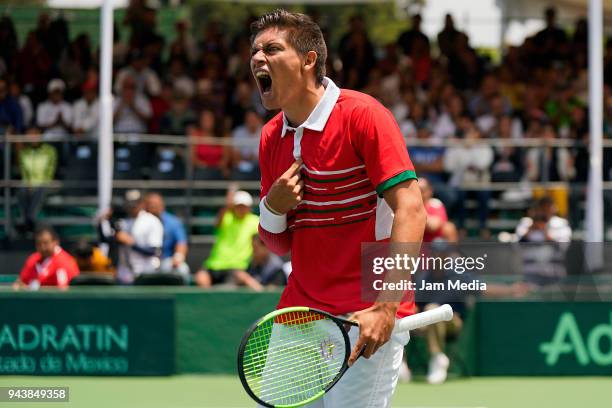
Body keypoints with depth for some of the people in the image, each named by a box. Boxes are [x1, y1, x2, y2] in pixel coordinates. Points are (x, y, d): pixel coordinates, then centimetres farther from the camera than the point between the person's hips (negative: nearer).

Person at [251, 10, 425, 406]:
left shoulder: (363, 115, -10)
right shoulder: (272, 137, 11)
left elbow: (411, 210, -17)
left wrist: (385, 307, -26)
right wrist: (273, 208, -6)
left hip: (367, 318, -7)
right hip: (300, 313, 7)